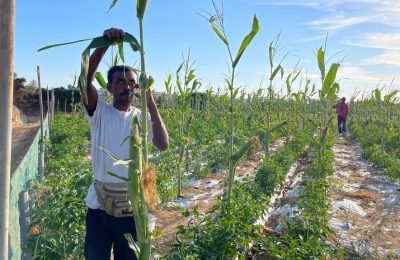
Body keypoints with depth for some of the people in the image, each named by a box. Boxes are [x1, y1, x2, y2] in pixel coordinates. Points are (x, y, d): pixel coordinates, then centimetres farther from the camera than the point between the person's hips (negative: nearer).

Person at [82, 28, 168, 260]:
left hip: (133, 204, 1)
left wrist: (151, 102, -17)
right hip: (100, 203, -1)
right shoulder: (99, 112, -2)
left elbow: (163, 145, -16)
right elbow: (85, 79, -20)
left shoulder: (142, 118, 1)